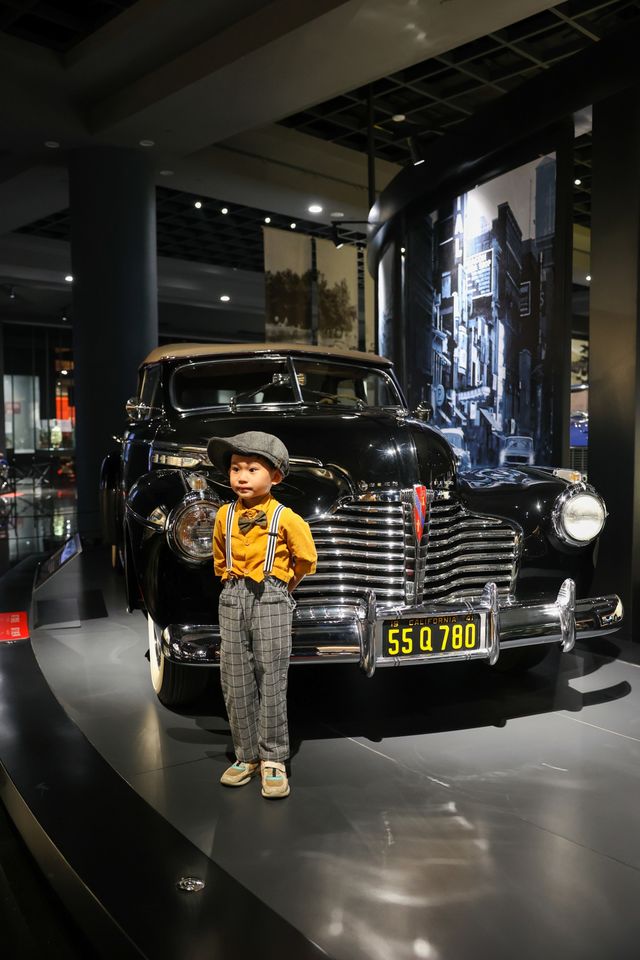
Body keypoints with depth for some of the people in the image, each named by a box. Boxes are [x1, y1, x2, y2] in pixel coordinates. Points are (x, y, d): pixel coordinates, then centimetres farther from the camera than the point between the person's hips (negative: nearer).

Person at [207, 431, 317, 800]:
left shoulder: (286, 517, -5)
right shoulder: (225, 516, 7)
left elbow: (306, 560, 7)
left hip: (271, 601, -4)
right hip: (232, 601, 4)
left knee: (271, 683, -1)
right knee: (236, 683, 6)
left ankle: (273, 760, 9)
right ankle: (247, 755, 19)